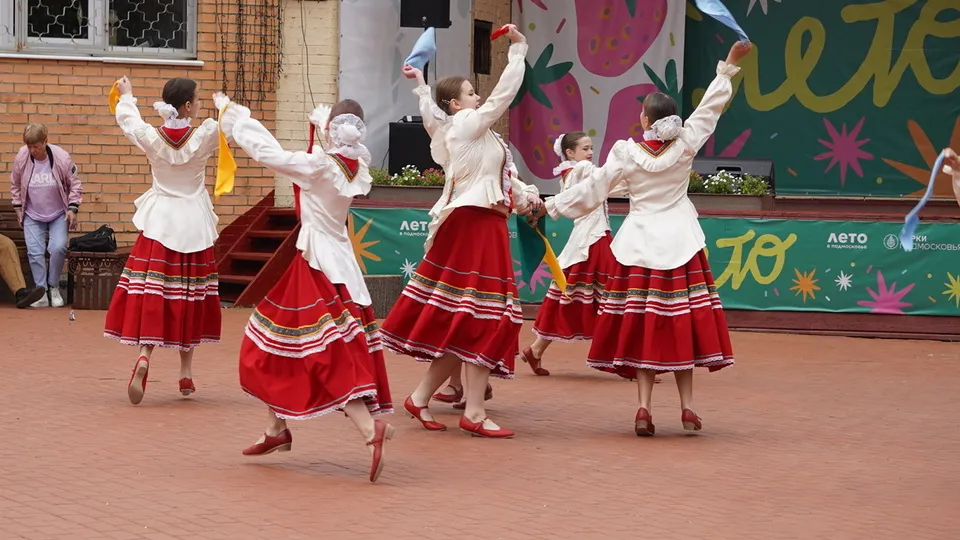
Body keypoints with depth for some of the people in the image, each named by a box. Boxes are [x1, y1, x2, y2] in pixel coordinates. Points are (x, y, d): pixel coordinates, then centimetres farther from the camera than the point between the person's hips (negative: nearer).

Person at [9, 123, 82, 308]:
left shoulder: (62, 158, -18)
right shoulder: (21, 157, -14)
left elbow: (74, 184, -6)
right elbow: (15, 185, 4)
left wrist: (72, 209, -12)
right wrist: (18, 208, 4)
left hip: (58, 215, -1)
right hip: (32, 216, 2)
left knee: (58, 248, -15)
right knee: (35, 252, -8)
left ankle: (54, 287, 6)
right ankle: (41, 293, 1)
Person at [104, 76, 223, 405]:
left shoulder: (151, 137, -5)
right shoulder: (204, 137, -11)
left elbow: (126, 118, 15)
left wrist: (126, 94, 34)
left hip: (159, 223, 1)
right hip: (194, 225, -1)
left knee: (152, 296, -2)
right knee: (189, 297, 9)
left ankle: (144, 354, -26)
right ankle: (186, 372, 15)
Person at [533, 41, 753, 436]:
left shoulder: (626, 154, -7)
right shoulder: (685, 145, -4)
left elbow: (592, 190, -3)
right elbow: (710, 108, 6)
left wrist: (551, 206, 9)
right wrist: (729, 65, 16)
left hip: (640, 244, -1)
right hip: (679, 242, 1)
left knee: (642, 326, 1)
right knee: (681, 324, 5)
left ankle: (644, 406, -8)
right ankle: (687, 406, 6)